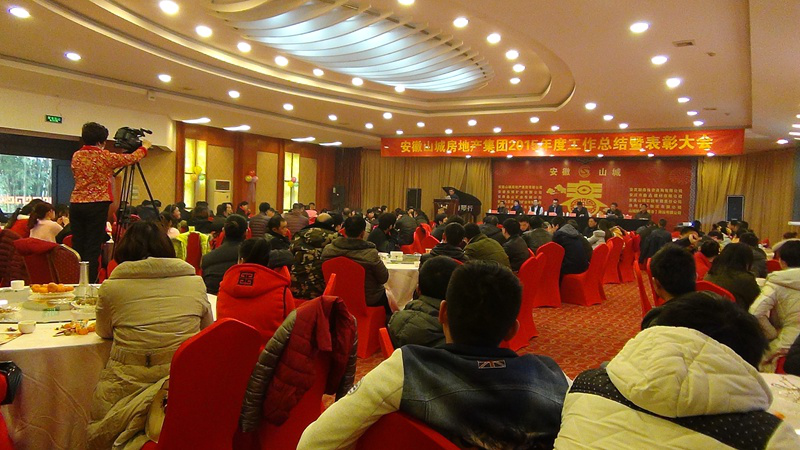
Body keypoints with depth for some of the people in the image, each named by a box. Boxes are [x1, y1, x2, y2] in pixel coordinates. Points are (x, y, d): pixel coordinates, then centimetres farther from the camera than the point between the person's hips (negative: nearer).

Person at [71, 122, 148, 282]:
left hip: (76, 204, 5)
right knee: (93, 248, -3)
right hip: (97, 205, -5)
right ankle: (89, 283, -3)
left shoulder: (76, 156, 8)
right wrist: (144, 147, 24)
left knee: (77, 246, 8)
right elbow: (131, 159, 6)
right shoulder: (104, 156, -7)